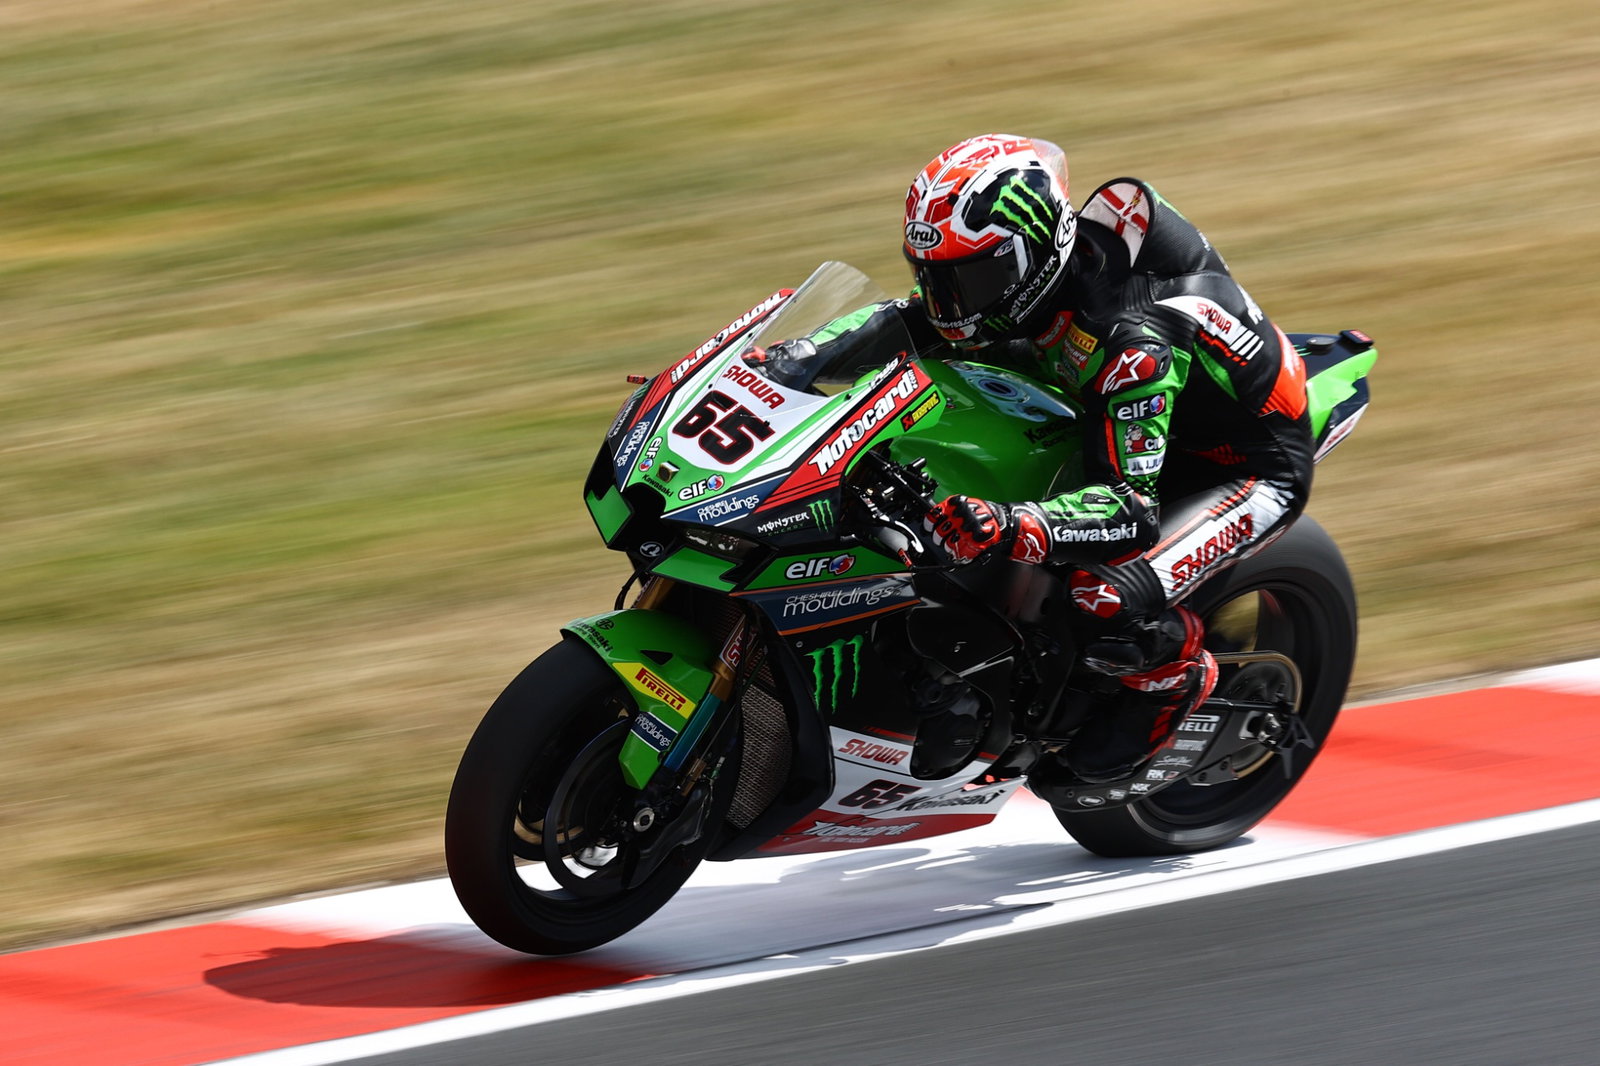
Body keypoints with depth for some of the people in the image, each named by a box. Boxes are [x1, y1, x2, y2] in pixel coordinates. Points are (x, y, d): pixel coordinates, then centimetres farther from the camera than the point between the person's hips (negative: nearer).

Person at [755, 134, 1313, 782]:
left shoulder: (1130, 338, -38)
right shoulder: (1019, 279, -15)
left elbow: (1132, 509, -42)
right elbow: (902, 323, -6)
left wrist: (1011, 529, -58)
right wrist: (793, 359, -24)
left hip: (1250, 471, -9)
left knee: (1104, 598, -34)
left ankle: (1176, 673, -2)